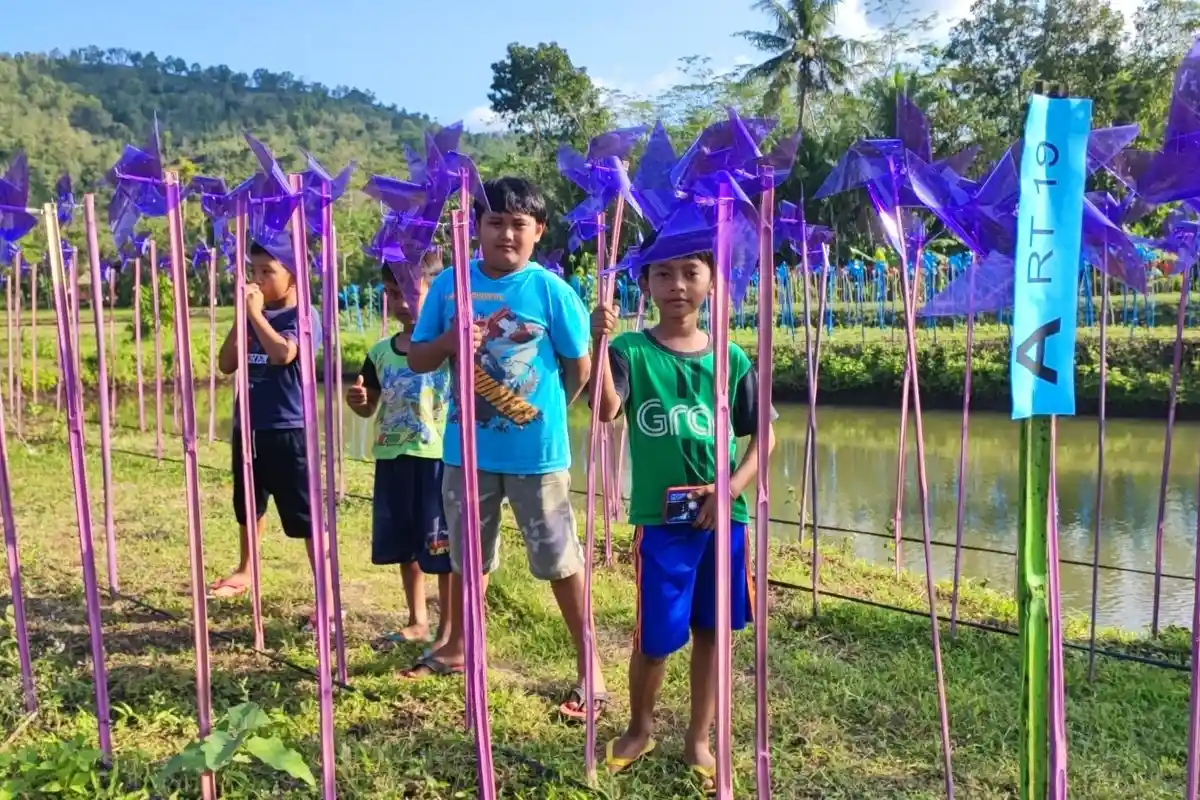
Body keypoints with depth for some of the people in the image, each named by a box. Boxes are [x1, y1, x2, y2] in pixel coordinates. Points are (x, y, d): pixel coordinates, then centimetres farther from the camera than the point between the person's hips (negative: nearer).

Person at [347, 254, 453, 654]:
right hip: (392, 459, 6)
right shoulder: (380, 352, 9)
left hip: (439, 458, -6)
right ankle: (417, 621, 34)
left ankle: (448, 630, 17)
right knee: (403, 546, 16)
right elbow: (370, 408, 17)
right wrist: (357, 401, -5)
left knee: (442, 548, 2)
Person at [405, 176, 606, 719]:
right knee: (468, 553, 20)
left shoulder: (549, 289, -9)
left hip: (536, 451, -3)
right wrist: (449, 341, -17)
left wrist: (543, 411, 4)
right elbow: (417, 360, 3)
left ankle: (588, 659, 22)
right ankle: (459, 647, 41)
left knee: (559, 556, 7)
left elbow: (580, 367, -1)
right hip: (467, 447, 4)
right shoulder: (450, 285, -1)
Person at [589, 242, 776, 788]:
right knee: (656, 637, 5)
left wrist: (733, 488, -8)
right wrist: (598, 342, -35)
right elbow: (606, 410, -22)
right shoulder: (631, 350, -4)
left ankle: (699, 740, 31)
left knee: (711, 631, 13)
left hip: (723, 517, 3)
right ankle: (639, 728, 32)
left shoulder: (730, 358, 3)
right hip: (659, 518, -3)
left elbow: (763, 434, 6)